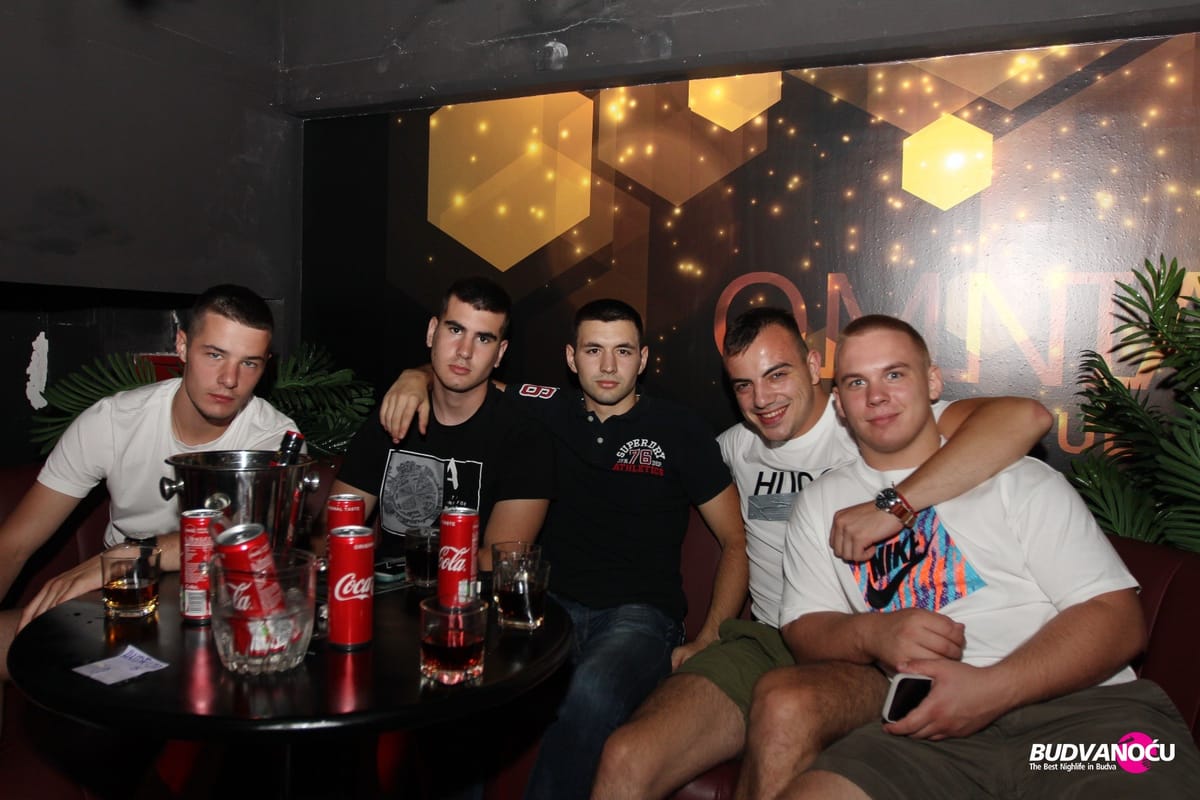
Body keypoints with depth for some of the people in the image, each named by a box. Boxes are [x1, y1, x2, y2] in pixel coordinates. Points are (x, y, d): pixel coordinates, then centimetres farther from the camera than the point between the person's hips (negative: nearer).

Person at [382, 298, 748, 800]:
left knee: (591, 694, -37)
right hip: (552, 603, 3)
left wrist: (707, 642, -4)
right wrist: (416, 377, 0)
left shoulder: (679, 430, 4)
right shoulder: (548, 411, 11)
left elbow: (737, 541, 6)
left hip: (639, 614, -3)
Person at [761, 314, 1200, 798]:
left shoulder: (1017, 478, 7)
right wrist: (871, 633, -13)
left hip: (1084, 705, -1)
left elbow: (1118, 618, -1)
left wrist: (990, 688, -17)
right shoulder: (819, 505, 15)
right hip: (934, 728, 2)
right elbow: (802, 629, 11)